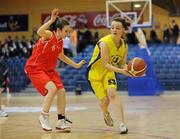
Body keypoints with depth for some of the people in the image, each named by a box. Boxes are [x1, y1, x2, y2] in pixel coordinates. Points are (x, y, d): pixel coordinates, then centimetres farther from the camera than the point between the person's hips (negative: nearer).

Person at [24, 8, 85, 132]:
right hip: (35, 68, -8)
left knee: (61, 91, -2)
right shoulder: (49, 35, -17)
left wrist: (76, 65, 26)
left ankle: (61, 121, 12)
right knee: (52, 88, -26)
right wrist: (51, 20, -46)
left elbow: (61, 56, 24)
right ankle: (44, 117, -8)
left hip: (49, 69, 8)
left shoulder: (60, 42, 5)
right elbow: (39, 32, -43)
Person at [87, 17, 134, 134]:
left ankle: (122, 124, -25)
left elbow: (122, 64, -1)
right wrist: (120, 71, -40)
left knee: (112, 93, -23)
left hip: (109, 72, 3)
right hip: (95, 72, -3)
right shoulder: (104, 43, -28)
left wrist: (130, 70, -24)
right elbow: (105, 64, -28)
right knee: (104, 100, -4)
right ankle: (106, 114, 35)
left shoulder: (124, 45, -9)